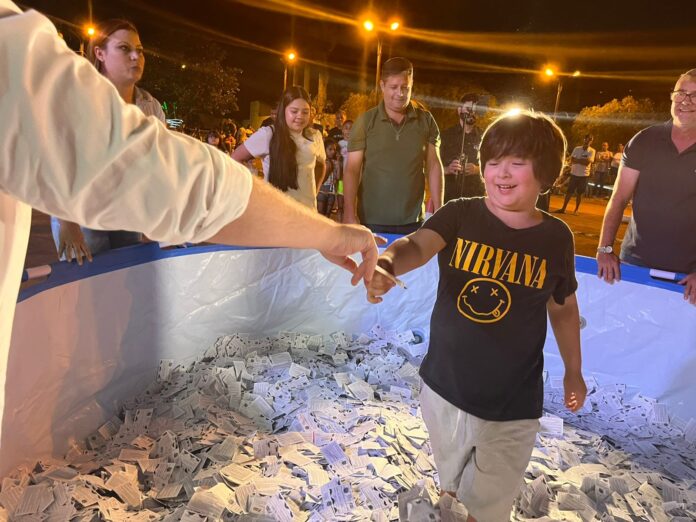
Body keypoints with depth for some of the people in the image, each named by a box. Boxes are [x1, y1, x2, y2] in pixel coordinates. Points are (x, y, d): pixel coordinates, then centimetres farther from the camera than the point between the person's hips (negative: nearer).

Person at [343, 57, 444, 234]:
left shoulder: (426, 120, 4)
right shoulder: (365, 121, -2)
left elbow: (434, 166, 6)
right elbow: (352, 170, -4)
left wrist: (438, 210, 0)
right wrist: (350, 214, -13)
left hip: (413, 221, 2)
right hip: (372, 220, -2)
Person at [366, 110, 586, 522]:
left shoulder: (557, 237, -7)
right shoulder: (460, 215, -12)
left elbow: (563, 309, 7)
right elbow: (418, 244, -31)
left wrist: (573, 371, 14)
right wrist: (388, 262, -53)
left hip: (513, 402, 0)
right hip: (445, 385, 1)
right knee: (450, 482, 27)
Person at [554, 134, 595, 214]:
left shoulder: (592, 151, -4)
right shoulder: (577, 149, 3)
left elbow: (588, 162, -17)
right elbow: (572, 160, -5)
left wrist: (577, 160, -12)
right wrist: (583, 161, -17)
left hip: (584, 175, -2)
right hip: (574, 173, 2)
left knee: (579, 193, 6)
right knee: (569, 192, 3)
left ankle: (576, 210, 18)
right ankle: (563, 208, 8)